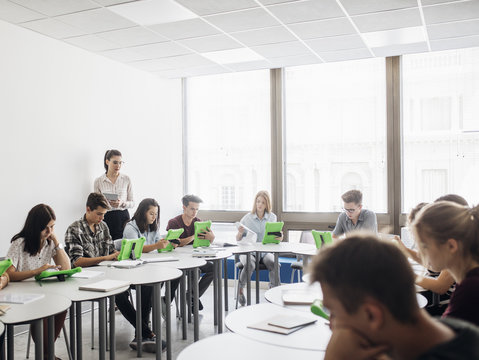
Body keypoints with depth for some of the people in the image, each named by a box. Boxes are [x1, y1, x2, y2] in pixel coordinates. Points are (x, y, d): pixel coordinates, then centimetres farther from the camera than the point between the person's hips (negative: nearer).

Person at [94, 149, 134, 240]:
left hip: (123, 217, 1)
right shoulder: (98, 181, 3)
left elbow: (132, 203, 6)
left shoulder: (126, 179, 4)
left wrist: (122, 203, -14)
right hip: (106, 218, 0)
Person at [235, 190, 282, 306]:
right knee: (249, 265, -34)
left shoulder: (272, 217, 6)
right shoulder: (247, 218, -1)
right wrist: (240, 233, -20)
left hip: (265, 251, 2)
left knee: (274, 264, -30)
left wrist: (279, 238, -13)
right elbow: (238, 240, 3)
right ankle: (240, 289, -7)